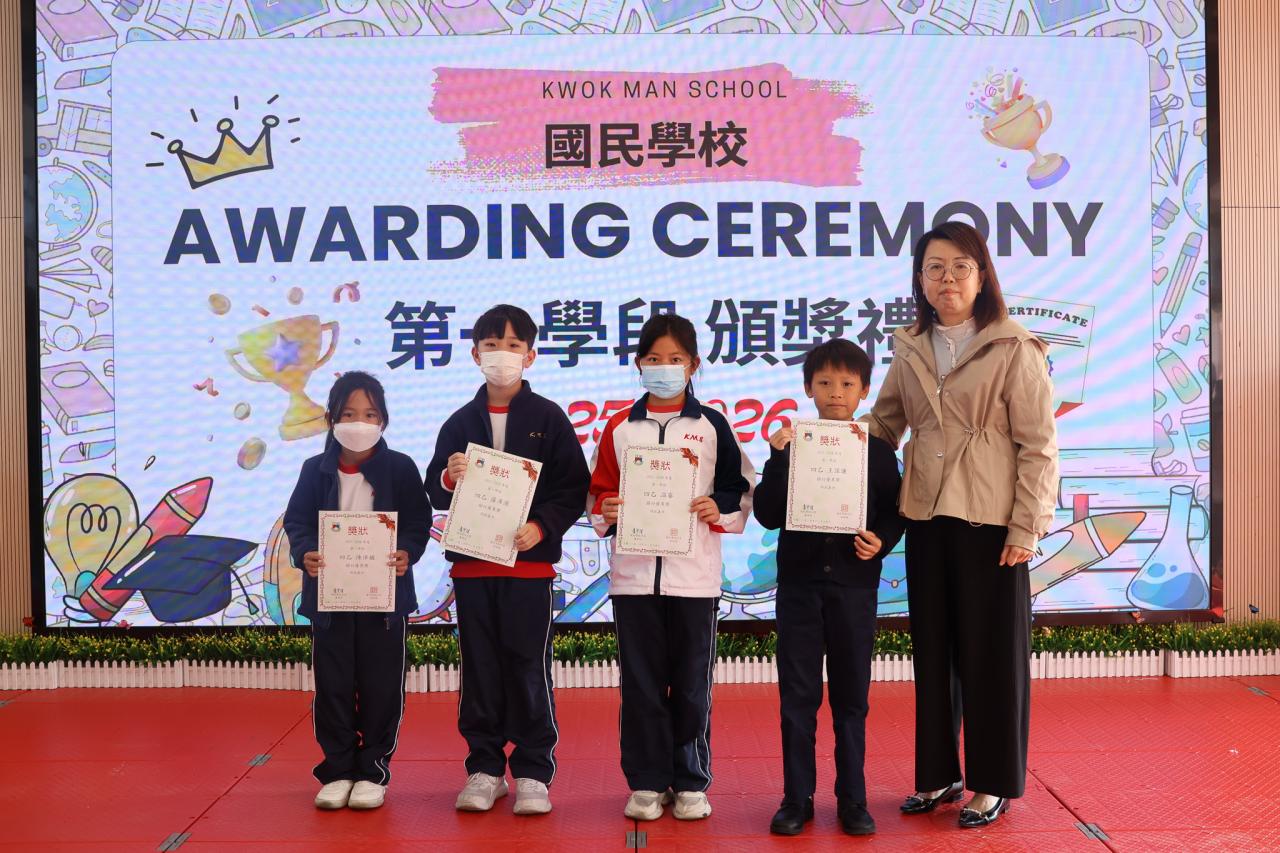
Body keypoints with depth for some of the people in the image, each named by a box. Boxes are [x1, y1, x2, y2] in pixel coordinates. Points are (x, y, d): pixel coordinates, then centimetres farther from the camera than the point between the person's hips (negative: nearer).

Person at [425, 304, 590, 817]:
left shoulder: (549, 418, 1)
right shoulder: (460, 422, 9)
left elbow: (574, 487, -3)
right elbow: (434, 489, 10)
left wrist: (542, 528, -17)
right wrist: (448, 478, -13)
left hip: (529, 561, -3)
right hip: (471, 562, 3)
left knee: (529, 668, 1)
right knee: (480, 667, 8)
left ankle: (533, 773, 11)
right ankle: (485, 768, 19)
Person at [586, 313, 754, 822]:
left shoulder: (711, 426, 5)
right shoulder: (620, 428, 9)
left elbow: (741, 490, 5)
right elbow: (598, 491, 11)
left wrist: (719, 510, -13)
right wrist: (606, 511, -9)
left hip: (694, 574, -1)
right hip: (633, 574, 1)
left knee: (692, 684, 5)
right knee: (640, 683, 6)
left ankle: (692, 782, 18)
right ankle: (647, 782, 17)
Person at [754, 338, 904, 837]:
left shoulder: (877, 451, 3)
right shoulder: (791, 446, 2)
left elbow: (894, 514, 5)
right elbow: (768, 516, -5)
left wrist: (881, 541, -15)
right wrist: (777, 459, -14)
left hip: (854, 584, 0)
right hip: (799, 581, 0)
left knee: (851, 697, 8)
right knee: (797, 696, 4)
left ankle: (852, 800, 19)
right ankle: (797, 799, 15)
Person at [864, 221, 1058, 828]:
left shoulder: (1014, 351, -6)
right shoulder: (909, 352, 8)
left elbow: (1038, 446, -7)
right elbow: (883, 426, 15)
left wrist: (1026, 527, -12)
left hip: (989, 521, -5)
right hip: (927, 519, 5)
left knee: (991, 651, 4)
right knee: (933, 649, 12)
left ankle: (992, 784, 19)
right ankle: (938, 775, 25)